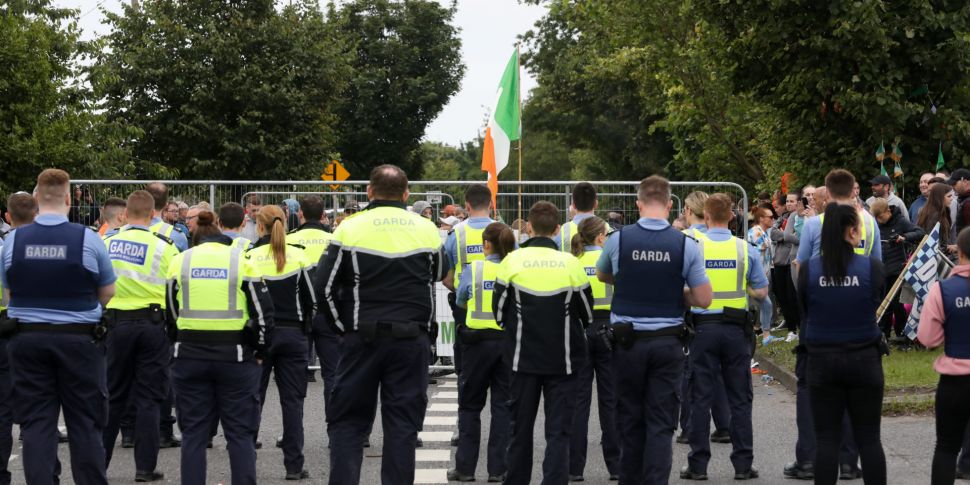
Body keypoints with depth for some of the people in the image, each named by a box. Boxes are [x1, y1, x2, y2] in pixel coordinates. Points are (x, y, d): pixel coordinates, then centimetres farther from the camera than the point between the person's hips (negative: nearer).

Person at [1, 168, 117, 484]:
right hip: (79, 339, -2)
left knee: (35, 423, 6)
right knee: (84, 424, 7)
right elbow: (108, 294, 1)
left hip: (28, 339, 2)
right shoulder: (88, 239, -10)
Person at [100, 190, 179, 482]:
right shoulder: (163, 246, -9)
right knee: (148, 398, 4)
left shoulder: (107, 242, 0)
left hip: (117, 323, 2)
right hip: (153, 324, -2)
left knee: (113, 396, 13)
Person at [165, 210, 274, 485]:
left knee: (193, 433, 8)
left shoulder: (180, 261, 6)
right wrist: (259, 353, 9)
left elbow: (172, 312, 11)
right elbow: (263, 311, -1)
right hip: (235, 356, -1)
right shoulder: (241, 260, 1)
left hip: (190, 356, 1)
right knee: (240, 433, 5)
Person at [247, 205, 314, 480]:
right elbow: (310, 298, 3)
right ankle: (294, 465, 3)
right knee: (292, 400, 5)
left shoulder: (250, 257, -7)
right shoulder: (297, 255, -2)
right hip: (292, 333, 1)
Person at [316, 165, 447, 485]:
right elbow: (439, 273, 20)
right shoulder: (426, 229, 2)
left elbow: (324, 287, -4)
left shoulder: (350, 228, -5)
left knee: (347, 421, 8)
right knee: (403, 424, 6)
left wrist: (344, 326, 7)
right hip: (413, 338, 1)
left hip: (363, 337, -1)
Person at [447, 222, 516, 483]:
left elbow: (460, 301, 8)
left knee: (470, 405, 10)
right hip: (510, 341, 1)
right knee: (503, 405, 7)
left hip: (479, 339, -1)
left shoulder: (473, 269, -6)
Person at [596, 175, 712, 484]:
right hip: (668, 341, -1)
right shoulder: (685, 245, -7)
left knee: (630, 418, 13)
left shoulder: (619, 239, -4)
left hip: (628, 340, 1)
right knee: (661, 423, 2)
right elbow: (703, 299, -4)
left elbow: (602, 276, 16)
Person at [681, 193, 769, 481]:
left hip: (703, 327, -1)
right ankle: (743, 464, 8)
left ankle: (698, 465, 5)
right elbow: (761, 292, 4)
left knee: (701, 398, 4)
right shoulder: (746, 250, -1)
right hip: (736, 329, 1)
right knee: (740, 400, 7)